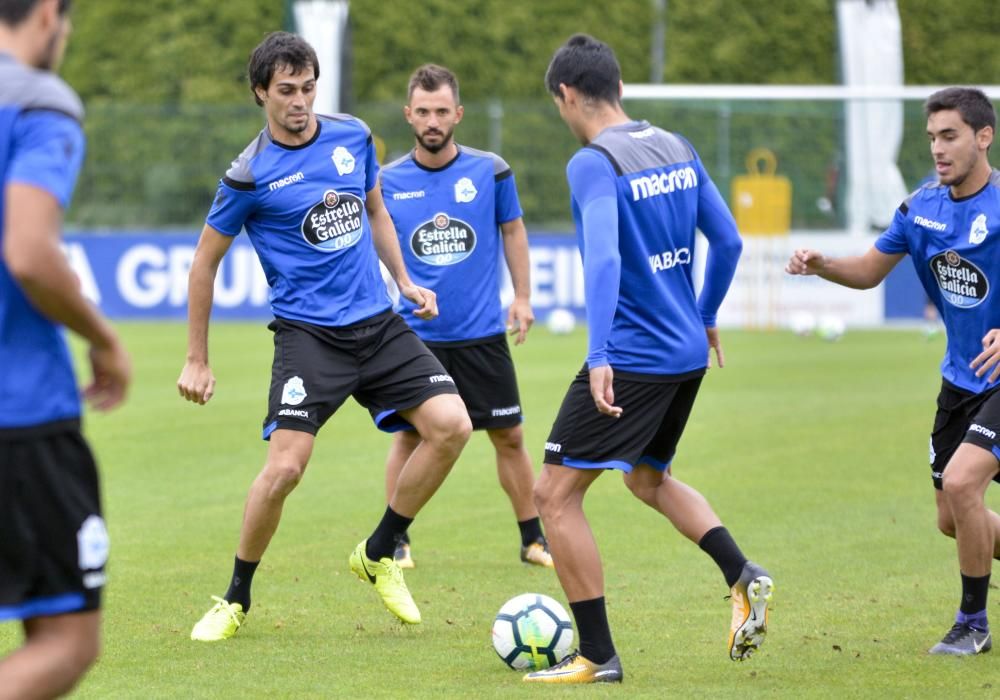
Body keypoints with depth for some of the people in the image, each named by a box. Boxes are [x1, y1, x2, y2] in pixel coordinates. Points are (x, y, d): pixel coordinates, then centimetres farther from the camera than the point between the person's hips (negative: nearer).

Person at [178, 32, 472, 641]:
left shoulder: (353, 136, 4)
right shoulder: (250, 176, -10)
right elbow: (206, 260, 1)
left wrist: (405, 282, 16)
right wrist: (197, 361, 4)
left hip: (379, 323, 5)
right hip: (309, 333, -5)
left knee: (452, 425, -11)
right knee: (285, 467, -18)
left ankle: (379, 555, 9)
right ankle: (237, 600, 5)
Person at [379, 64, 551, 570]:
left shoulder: (490, 171, -2)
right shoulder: (389, 182, -2)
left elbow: (512, 230, 10)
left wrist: (522, 297, 4)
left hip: (482, 333, 0)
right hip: (415, 334, 0)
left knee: (509, 437, 4)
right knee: (407, 437, 1)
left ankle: (533, 540, 16)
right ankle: (395, 543, 12)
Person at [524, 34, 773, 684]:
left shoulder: (593, 164, -15)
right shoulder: (676, 148, 8)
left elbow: (603, 259, -28)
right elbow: (728, 241, 13)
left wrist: (598, 357, -33)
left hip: (631, 359, -9)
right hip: (688, 353, 9)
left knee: (556, 493, 1)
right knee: (649, 478, 29)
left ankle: (598, 656, 1)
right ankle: (744, 576, 11)